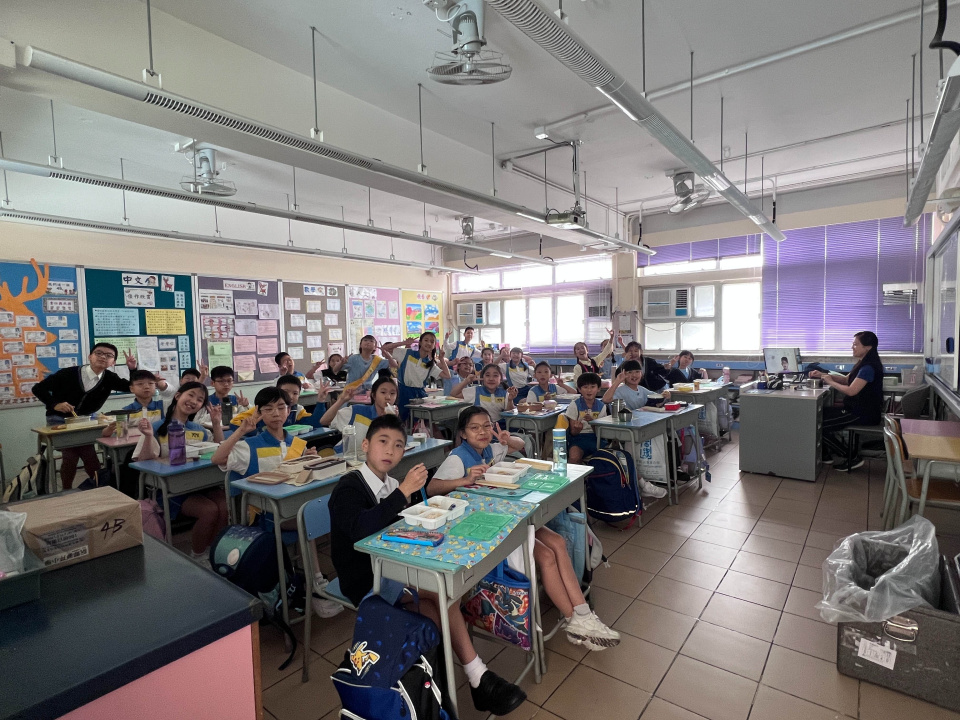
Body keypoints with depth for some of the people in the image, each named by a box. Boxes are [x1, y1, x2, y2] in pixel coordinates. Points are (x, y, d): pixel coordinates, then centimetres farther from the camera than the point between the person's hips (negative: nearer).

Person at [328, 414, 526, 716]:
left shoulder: (392, 485, 5)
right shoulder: (348, 487, -16)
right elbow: (360, 528, -35)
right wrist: (404, 491, -35)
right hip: (364, 582, -7)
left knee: (433, 603, -19)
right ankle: (478, 678, -7)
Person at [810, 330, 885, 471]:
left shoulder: (868, 367, -22)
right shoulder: (864, 364, 10)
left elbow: (851, 390, -27)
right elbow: (846, 380, 18)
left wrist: (830, 382, -13)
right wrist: (823, 375, 5)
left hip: (864, 415, -10)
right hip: (857, 409, 10)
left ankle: (853, 458, 0)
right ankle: (825, 454, 17)